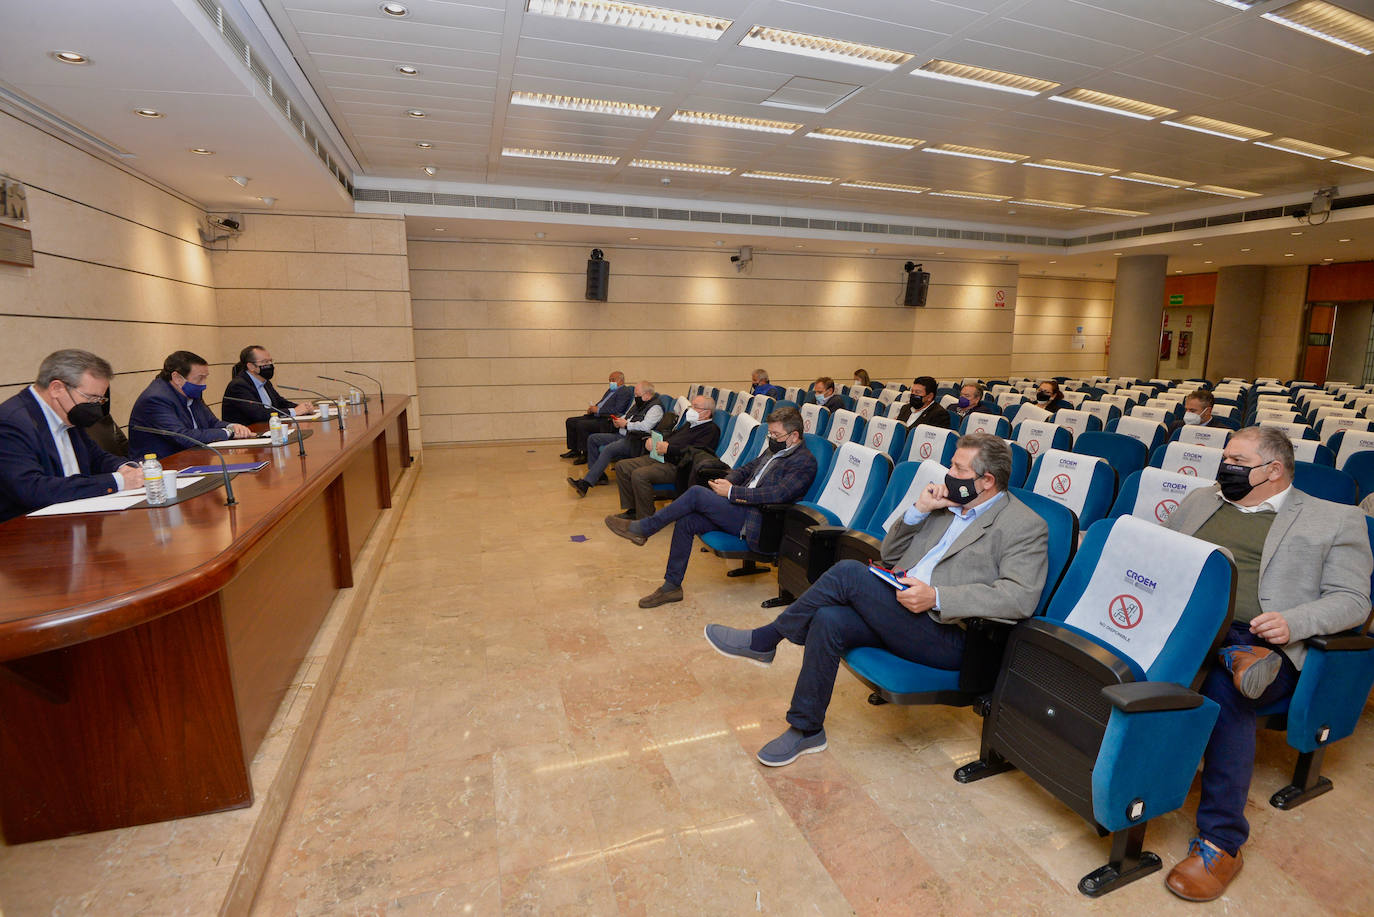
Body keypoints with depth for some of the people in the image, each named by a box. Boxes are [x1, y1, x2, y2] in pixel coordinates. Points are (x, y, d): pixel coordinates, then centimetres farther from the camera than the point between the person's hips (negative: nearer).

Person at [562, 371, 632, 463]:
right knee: (570, 421, 5)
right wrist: (592, 408, 4)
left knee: (581, 424, -28)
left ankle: (585, 455, -16)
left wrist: (598, 410, -16)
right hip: (596, 416, 10)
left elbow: (617, 411, -20)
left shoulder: (625, 392, -9)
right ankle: (575, 450, 14)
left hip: (606, 421, -10)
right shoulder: (610, 390, 22)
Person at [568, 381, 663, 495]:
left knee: (608, 449, -32)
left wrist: (626, 424, -14)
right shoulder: (637, 402, 20)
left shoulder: (655, 407, -9)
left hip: (634, 441, -11)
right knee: (592, 439, 4)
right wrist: (618, 420, 7)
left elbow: (645, 426, -23)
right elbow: (626, 416, 31)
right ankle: (597, 475, 1)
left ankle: (585, 483, -34)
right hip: (622, 435, 11)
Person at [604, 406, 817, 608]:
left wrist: (732, 492, -19)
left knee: (696, 493, -20)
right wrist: (727, 482, 0)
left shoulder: (805, 461, -10)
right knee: (686, 521, -9)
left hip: (754, 522, -9)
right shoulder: (774, 449, 19)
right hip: (740, 510, 9)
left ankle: (642, 528, -6)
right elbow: (746, 469, 24)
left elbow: (777, 494, -22)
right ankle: (671, 586, 4)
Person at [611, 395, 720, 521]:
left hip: (675, 466, -10)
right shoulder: (689, 424, 25)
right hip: (659, 458, 10)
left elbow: (696, 452, -18)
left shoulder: (711, 429, -5)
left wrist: (668, 448, -19)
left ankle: (646, 519, -16)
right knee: (621, 466, 1)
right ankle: (633, 510, 5)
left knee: (639, 475, -30)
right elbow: (671, 436, 32)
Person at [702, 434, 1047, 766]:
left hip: (947, 635, -7)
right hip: (898, 613, 7)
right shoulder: (949, 503, 19)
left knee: (848, 573, -24)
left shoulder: (1025, 526, -2)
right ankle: (806, 729, -4)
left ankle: (765, 640, -6)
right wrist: (918, 510, 4)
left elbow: (1021, 597, -18)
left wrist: (936, 597, -24)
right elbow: (889, 555, 20)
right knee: (828, 620, -22)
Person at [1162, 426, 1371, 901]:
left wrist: (1294, 622, -15)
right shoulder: (1199, 501, 22)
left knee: (1225, 689, -33)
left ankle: (1221, 841, -22)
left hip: (1262, 643, -3)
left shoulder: (1336, 520, 11)